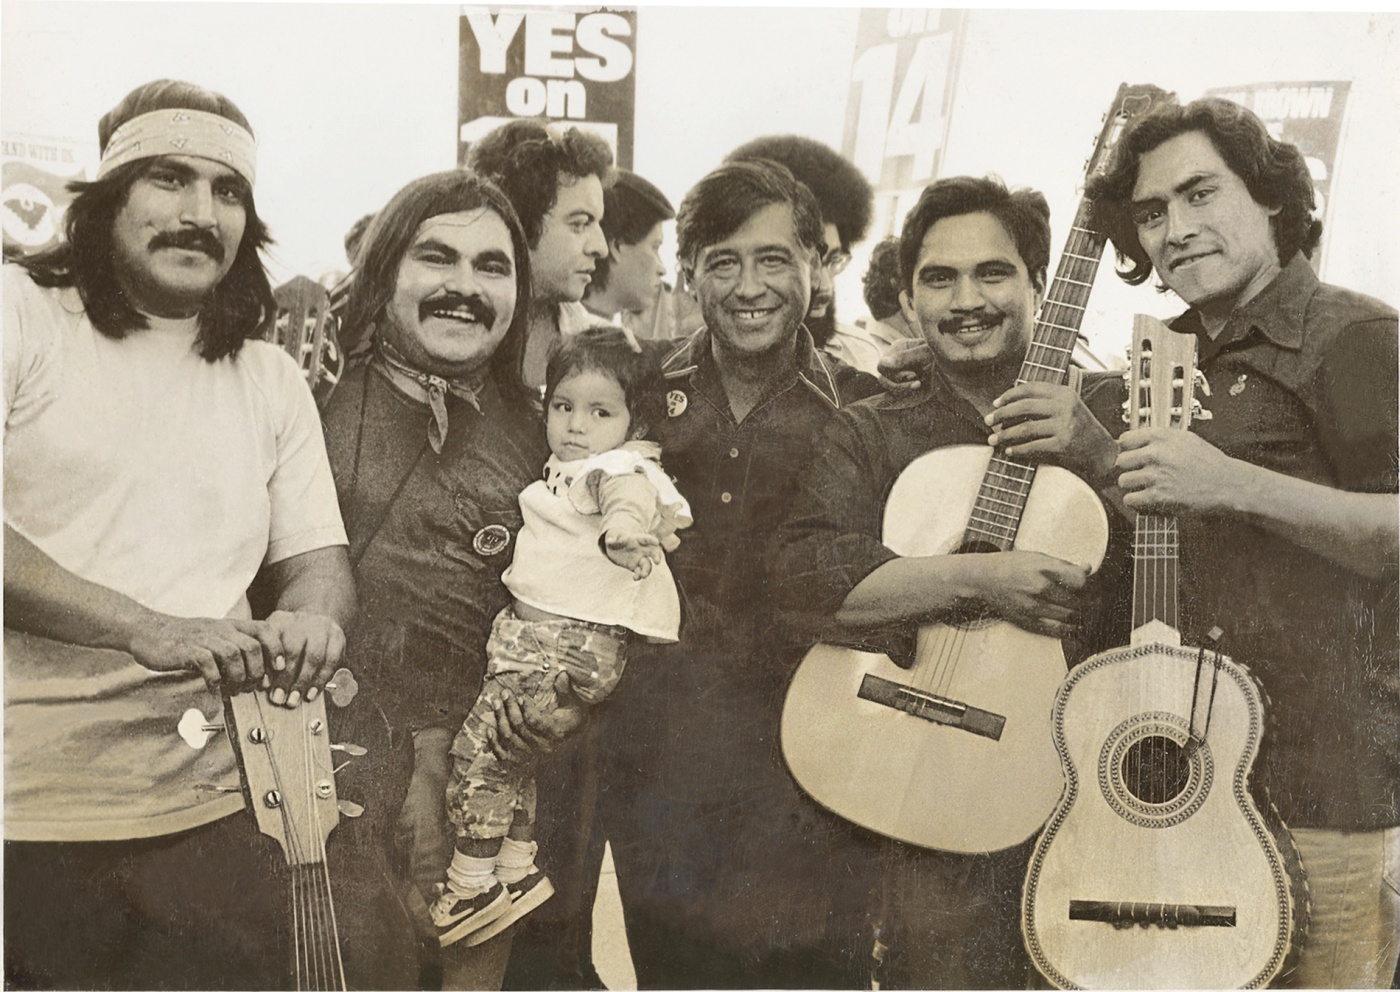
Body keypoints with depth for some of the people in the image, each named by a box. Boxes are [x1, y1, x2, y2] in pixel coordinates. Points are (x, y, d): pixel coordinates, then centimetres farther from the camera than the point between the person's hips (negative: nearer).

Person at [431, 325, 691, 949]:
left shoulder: (619, 467, -14)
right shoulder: (565, 471, 17)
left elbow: (629, 493, -37)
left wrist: (624, 526, -57)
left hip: (564, 643, -10)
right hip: (533, 628, 11)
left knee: (480, 746, -6)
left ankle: (474, 881, 7)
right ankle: (518, 867, 32)